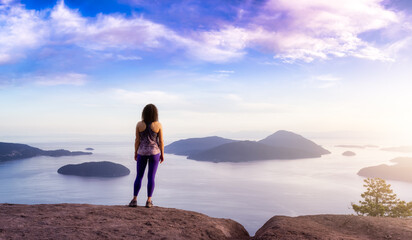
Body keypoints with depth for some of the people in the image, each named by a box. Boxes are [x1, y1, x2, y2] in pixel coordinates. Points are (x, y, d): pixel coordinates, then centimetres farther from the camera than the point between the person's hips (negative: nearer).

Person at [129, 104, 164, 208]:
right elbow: (161, 141, -6)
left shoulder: (139, 124, -7)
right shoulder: (158, 125, -9)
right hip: (154, 152, -1)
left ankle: (134, 200, 7)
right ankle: (149, 201, 6)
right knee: (151, 177, 4)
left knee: (139, 176, 11)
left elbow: (137, 140, -3)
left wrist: (135, 153, 8)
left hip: (142, 152, 1)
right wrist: (162, 154, 4)